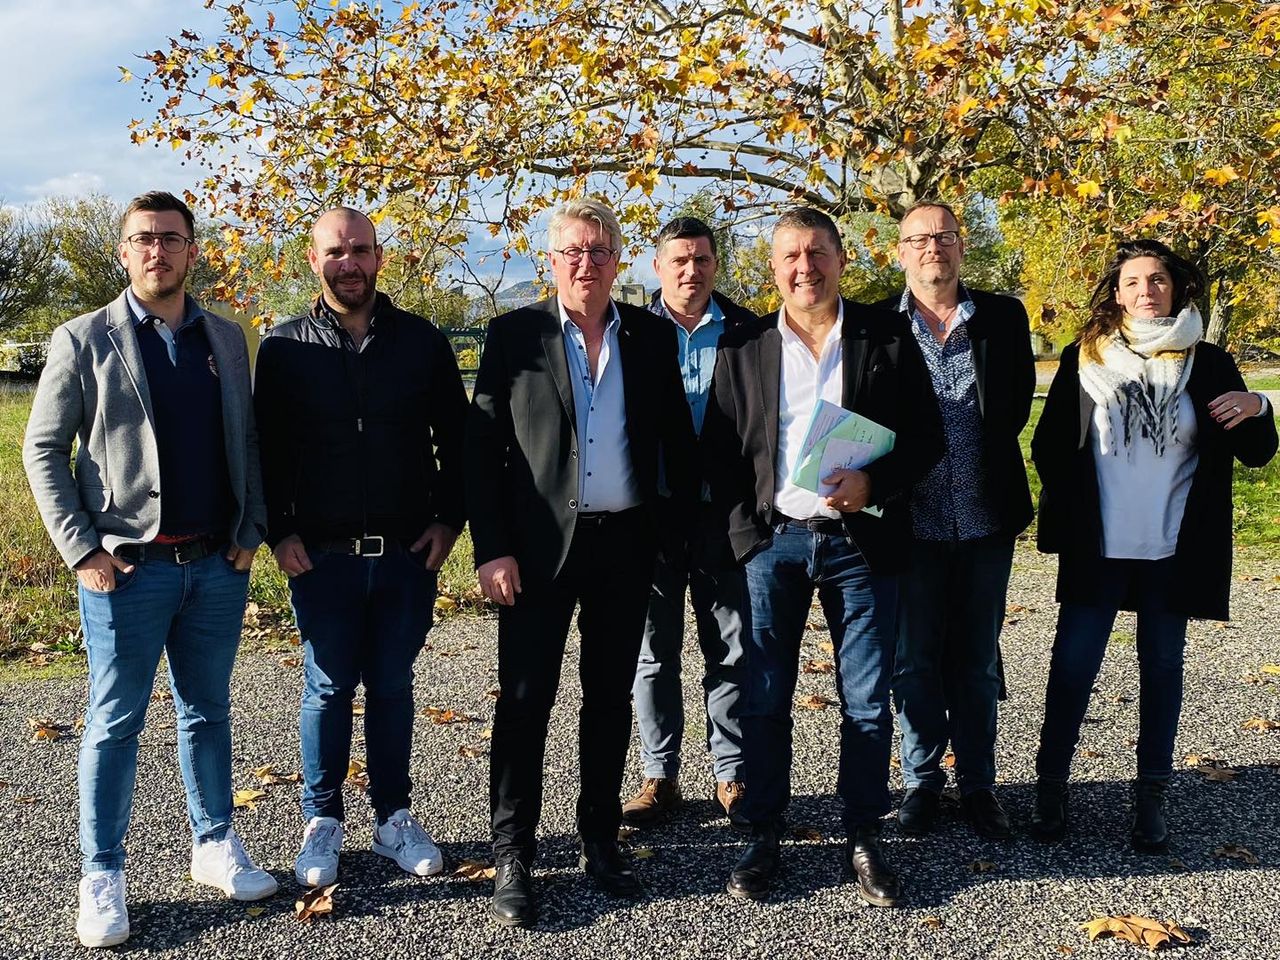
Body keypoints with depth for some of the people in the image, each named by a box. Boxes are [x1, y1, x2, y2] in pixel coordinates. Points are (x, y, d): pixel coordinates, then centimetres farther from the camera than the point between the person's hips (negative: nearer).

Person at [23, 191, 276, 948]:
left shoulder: (227, 339, 9)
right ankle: (103, 878, 17)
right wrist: (83, 549, -9)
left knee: (208, 710, 14)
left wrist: (252, 530, 2)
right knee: (116, 722, 5)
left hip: (219, 565, 3)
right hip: (129, 567, -3)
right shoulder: (84, 340, -1)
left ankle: (215, 846, 28)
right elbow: (44, 451, -2)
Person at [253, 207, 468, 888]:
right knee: (328, 688, 8)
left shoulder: (421, 341, 4)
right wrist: (278, 531, -4)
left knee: (392, 686, 11)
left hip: (408, 552, 1)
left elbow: (456, 437, 7)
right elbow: (265, 448, 3)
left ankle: (393, 818, 24)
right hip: (321, 553, -1)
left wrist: (449, 519, 1)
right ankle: (322, 822, 23)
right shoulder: (285, 348, 2)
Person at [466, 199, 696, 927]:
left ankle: (601, 840, 26)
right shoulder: (515, 334, -2)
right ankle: (513, 859, 11)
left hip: (626, 541, 3)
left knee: (611, 698, 12)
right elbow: (482, 446, -4)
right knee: (526, 700, 1)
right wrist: (491, 548, -10)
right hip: (541, 542, -2)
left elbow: (676, 437, 10)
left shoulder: (652, 336, 6)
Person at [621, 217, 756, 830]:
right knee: (654, 650, 8)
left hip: (725, 512, 0)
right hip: (652, 510, 0)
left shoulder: (747, 332, 4)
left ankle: (732, 775, 19)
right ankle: (660, 776, 20)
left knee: (731, 650, 6)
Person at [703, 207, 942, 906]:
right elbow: (718, 450, 7)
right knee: (765, 700, 6)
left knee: (867, 701, 6)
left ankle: (864, 841, 20)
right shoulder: (742, 349, 6)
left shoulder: (888, 338, 3)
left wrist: (874, 483, -15)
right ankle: (763, 839, 20)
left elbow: (926, 437, 2)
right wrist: (745, 529, -5)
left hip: (862, 539, 0)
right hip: (772, 540, 1)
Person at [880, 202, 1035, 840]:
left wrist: (988, 464, 6)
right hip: (912, 519, -1)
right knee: (915, 661, 8)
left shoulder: (1003, 317, 5)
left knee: (977, 660, 11)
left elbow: (1018, 403, 10)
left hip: (986, 519, 1)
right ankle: (922, 781, 24)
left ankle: (978, 785, 25)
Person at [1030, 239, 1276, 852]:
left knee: (1162, 667, 9)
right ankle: (1050, 784, 16)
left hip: (1174, 550, 1)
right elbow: (1050, 446, 5)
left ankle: (1151, 795, 21)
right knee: (1072, 664, 1)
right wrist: (1067, 517, -4)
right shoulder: (1084, 359, 2)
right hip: (1097, 549, -1)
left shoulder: (1207, 364, 4)